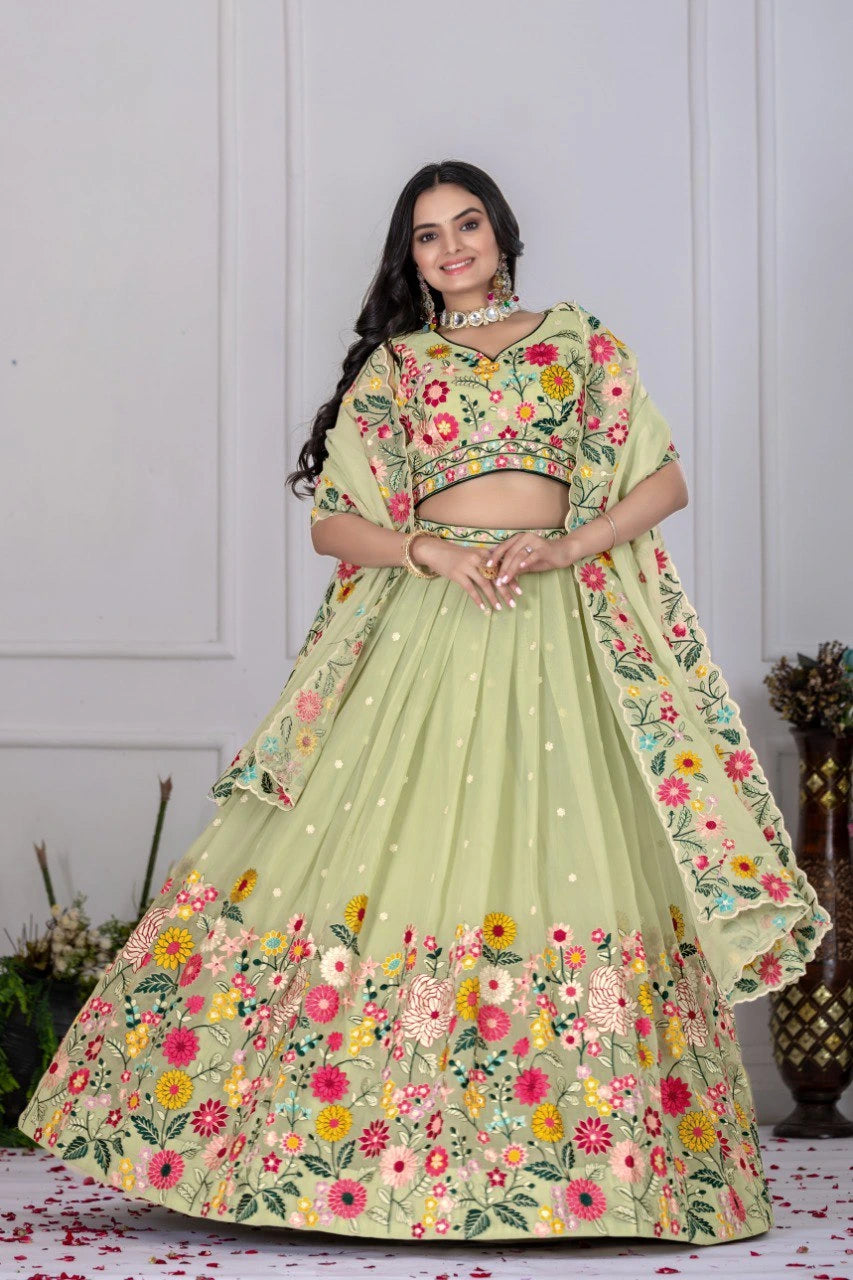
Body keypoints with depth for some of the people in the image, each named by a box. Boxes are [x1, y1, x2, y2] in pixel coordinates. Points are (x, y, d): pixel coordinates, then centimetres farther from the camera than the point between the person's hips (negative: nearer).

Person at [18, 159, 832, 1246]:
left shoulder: (582, 344, 14)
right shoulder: (393, 367, 14)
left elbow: (664, 479, 8)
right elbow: (333, 522, 8)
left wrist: (570, 546, -7)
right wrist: (433, 551, -9)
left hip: (557, 633, 0)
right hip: (424, 628, 1)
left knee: (565, 864, -7)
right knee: (398, 858, -7)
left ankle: (606, 1156, -1)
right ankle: (381, 1147, -1)